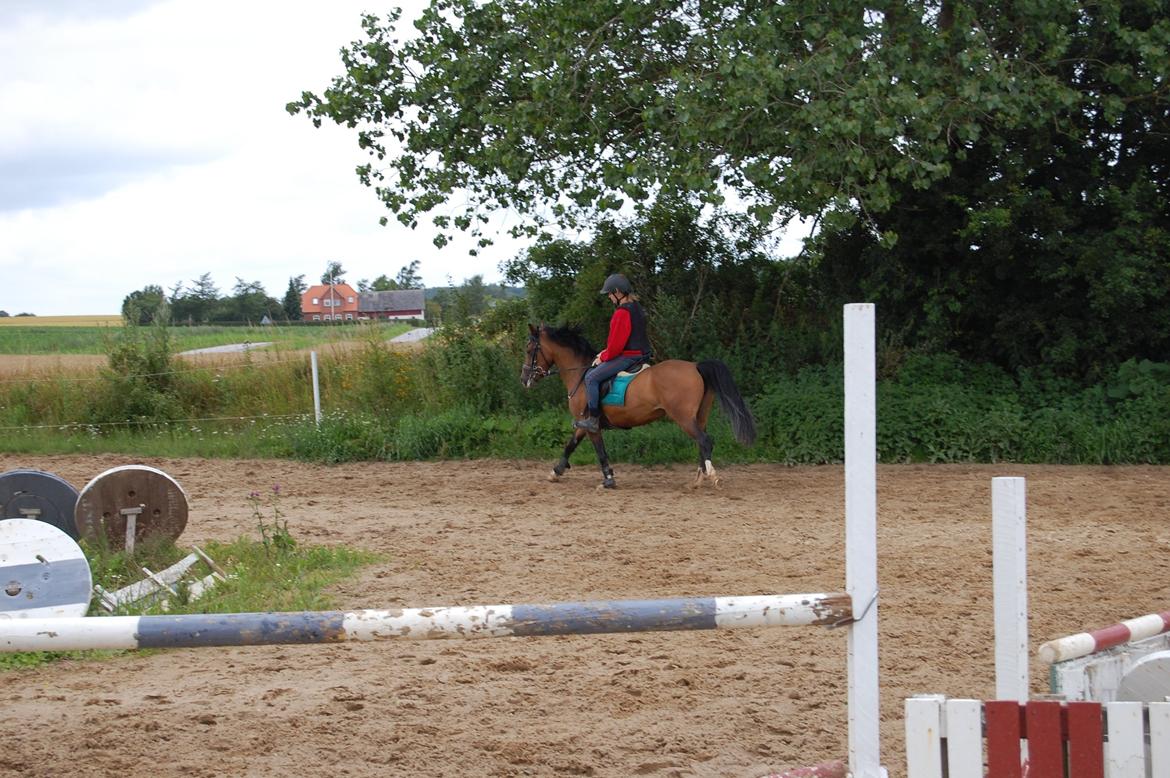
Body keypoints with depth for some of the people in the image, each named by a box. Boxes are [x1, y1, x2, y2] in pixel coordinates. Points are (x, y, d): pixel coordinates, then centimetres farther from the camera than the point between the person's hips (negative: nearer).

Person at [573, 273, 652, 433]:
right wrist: (606, 352, 13)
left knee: (591, 377, -11)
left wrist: (603, 358, -4)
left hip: (628, 357, -11)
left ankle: (593, 420, -12)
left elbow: (616, 344, -20)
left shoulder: (622, 313, -20)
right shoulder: (636, 307, 13)